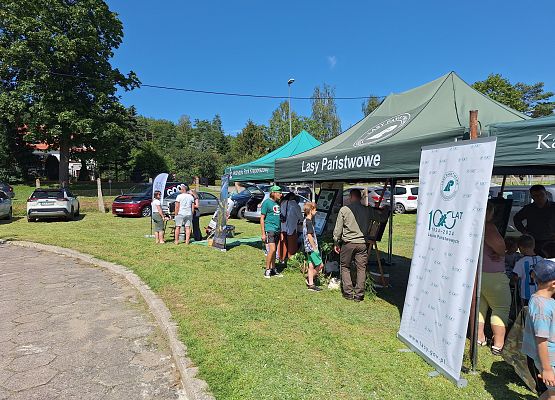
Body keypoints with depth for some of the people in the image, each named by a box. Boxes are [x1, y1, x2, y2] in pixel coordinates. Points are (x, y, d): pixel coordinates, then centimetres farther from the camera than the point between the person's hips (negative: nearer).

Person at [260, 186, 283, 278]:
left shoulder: (277, 203, 13)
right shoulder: (267, 202, -7)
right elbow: (262, 218, -8)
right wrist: (263, 233, -13)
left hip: (277, 230, 7)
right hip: (269, 229, -7)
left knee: (274, 251, 11)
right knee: (272, 250, -12)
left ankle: (273, 269, 20)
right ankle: (267, 270, 0)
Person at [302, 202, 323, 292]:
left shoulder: (305, 220, 13)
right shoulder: (309, 222, -16)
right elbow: (309, 236, -20)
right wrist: (315, 248, -17)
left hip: (309, 248, 10)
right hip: (311, 247, -10)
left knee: (311, 266, 11)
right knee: (320, 265, -2)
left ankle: (310, 284, 15)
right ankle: (310, 278, 7)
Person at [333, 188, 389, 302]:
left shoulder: (344, 209, -6)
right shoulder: (367, 210, -1)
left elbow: (338, 229, -4)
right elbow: (382, 218, 12)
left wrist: (336, 243, 7)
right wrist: (387, 211, 33)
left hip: (348, 243, -1)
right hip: (362, 243, 2)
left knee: (345, 267, 12)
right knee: (361, 269, 9)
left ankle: (348, 293, 13)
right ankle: (359, 295, 13)